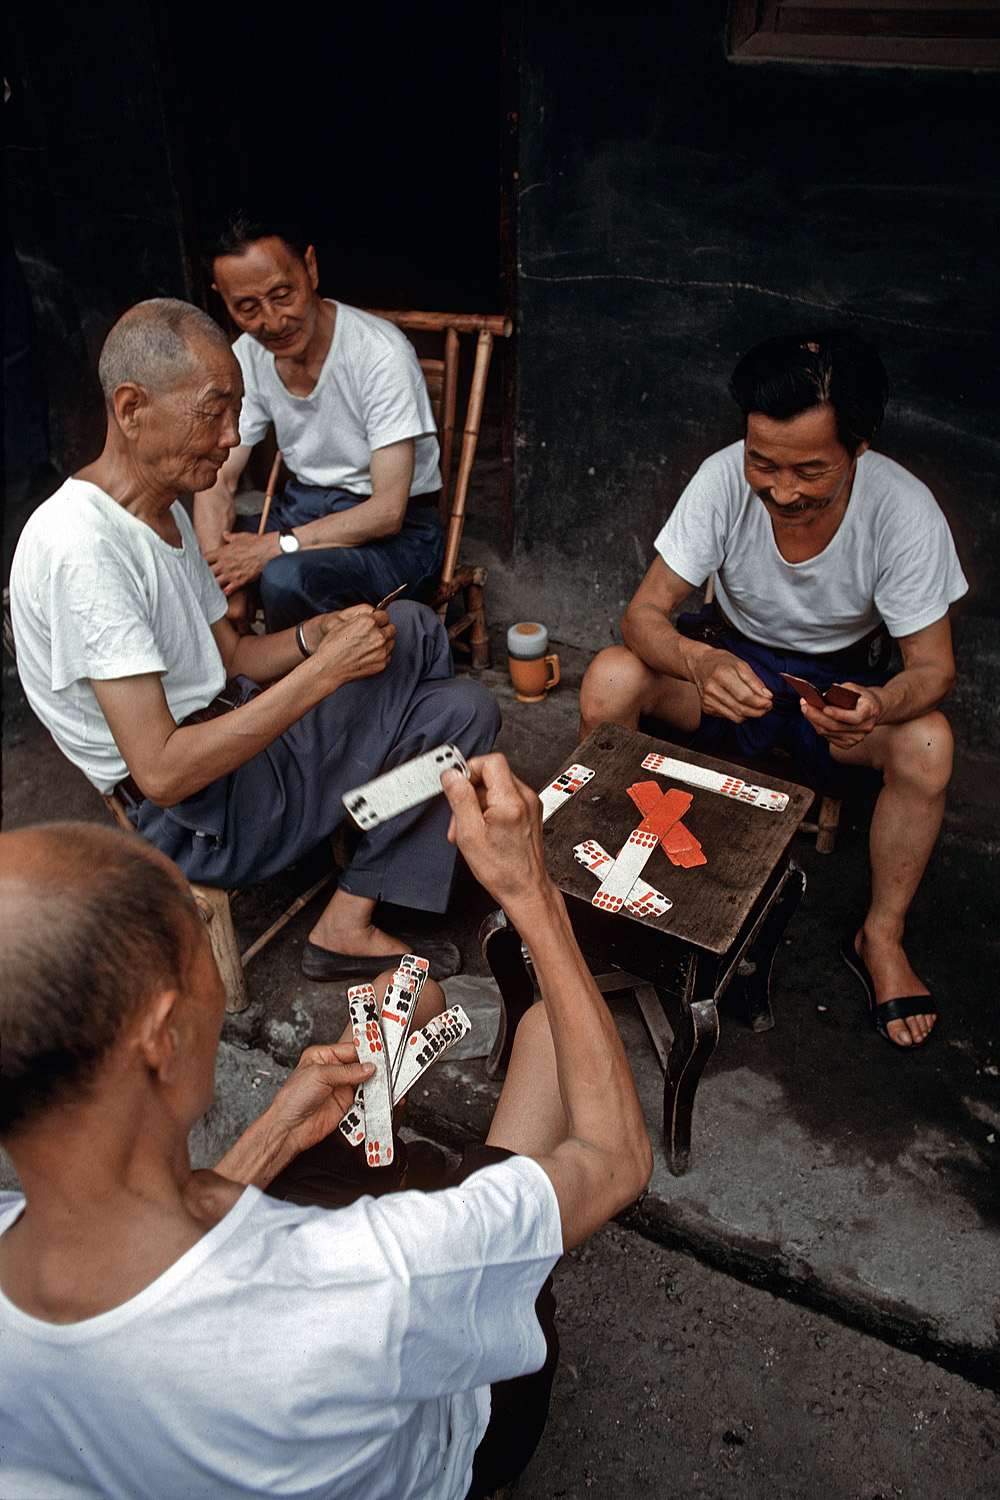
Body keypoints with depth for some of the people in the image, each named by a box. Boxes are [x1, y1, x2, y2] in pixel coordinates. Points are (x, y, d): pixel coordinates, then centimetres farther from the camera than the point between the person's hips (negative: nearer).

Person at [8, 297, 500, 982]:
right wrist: (324, 671, -27)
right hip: (201, 819, -10)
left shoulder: (163, 509, 8)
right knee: (468, 710, -7)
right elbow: (161, 772, -30)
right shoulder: (81, 548, -25)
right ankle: (347, 926, 6)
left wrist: (317, 635, -9)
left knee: (415, 629, 11)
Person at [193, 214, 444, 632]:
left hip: (395, 533, -6)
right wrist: (221, 584, -21)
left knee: (285, 577, -35)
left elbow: (387, 512, -23)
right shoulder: (245, 358, -2)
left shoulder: (382, 353, -22)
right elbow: (217, 477, -3)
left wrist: (273, 546, -29)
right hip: (302, 508, 6)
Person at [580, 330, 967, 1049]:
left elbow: (933, 668, -19)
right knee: (610, 678, -27)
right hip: (732, 657, 1)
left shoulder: (905, 510, -25)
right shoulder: (724, 478, -24)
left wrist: (878, 706, -44)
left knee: (928, 744, -30)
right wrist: (701, 662, -46)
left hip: (845, 675, 0)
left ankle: (881, 935, -5)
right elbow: (643, 615, -23)